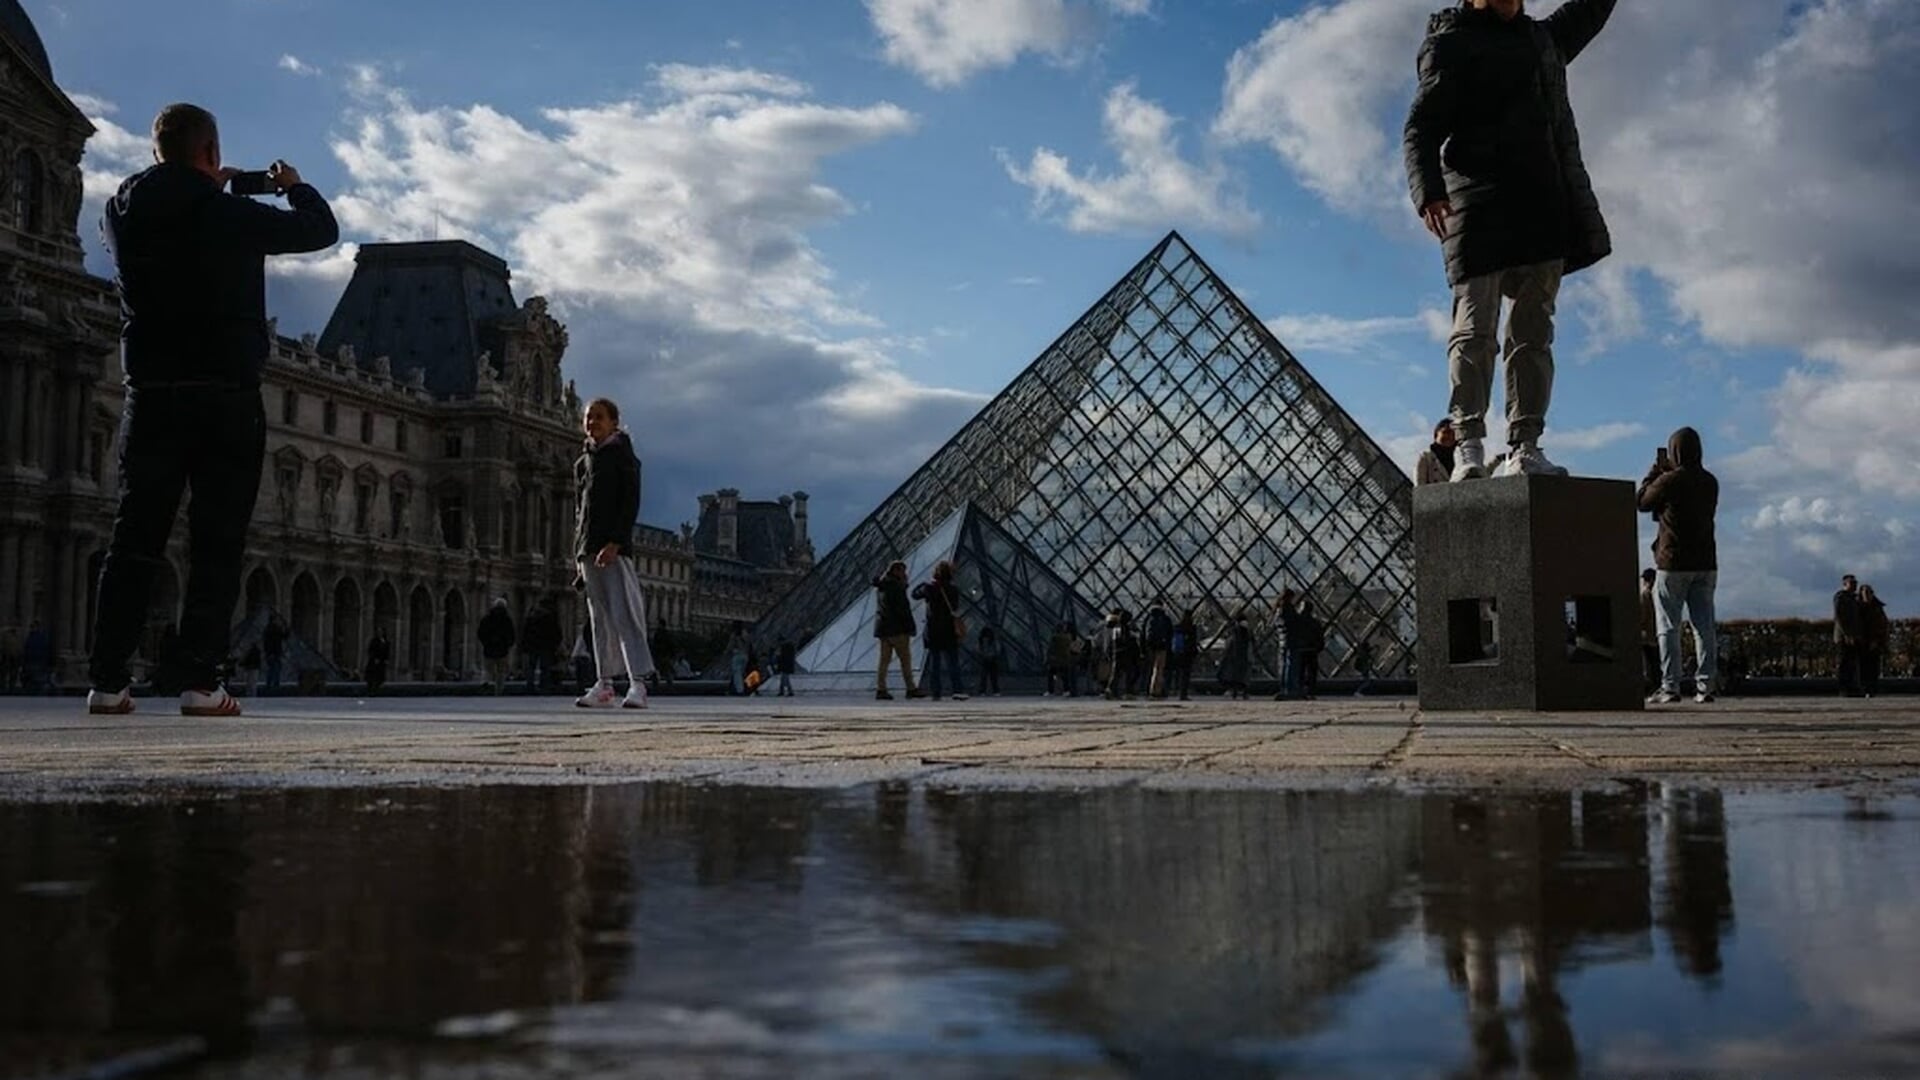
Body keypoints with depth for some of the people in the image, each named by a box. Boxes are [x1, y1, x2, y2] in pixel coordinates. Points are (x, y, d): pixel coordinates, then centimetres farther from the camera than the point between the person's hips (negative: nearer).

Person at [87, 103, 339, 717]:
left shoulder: (123, 212, 6)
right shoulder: (230, 214, -6)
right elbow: (321, 230, 4)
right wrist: (295, 187, 23)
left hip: (151, 393, 4)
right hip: (225, 395, -4)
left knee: (135, 538, 7)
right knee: (217, 544, -2)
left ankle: (107, 680, 4)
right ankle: (200, 682, -6)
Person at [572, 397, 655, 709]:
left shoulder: (621, 455, -1)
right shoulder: (583, 461, 19)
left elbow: (630, 503, -10)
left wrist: (615, 543, -19)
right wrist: (580, 552, 16)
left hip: (614, 546, -7)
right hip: (589, 548, 7)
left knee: (624, 613, -14)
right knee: (600, 618, 8)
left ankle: (638, 683, -18)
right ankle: (605, 685, 11)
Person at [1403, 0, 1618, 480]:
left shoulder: (1544, 39, 27)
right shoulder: (1452, 43, 7)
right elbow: (1420, 127, -4)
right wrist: (1428, 191, -22)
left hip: (1544, 208, 6)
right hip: (1480, 204, -6)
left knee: (1534, 331, -1)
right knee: (1475, 327, -12)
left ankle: (1524, 448, -3)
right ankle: (1468, 445, -12)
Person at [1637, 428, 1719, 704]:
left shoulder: (1669, 480, -11)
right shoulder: (1710, 482, 6)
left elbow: (1642, 502, 3)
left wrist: (1655, 470, 14)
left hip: (1673, 562, -5)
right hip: (1706, 562, 5)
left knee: (1668, 627, 0)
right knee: (1703, 625, 5)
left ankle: (1670, 686, -4)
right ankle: (1705, 685, 3)